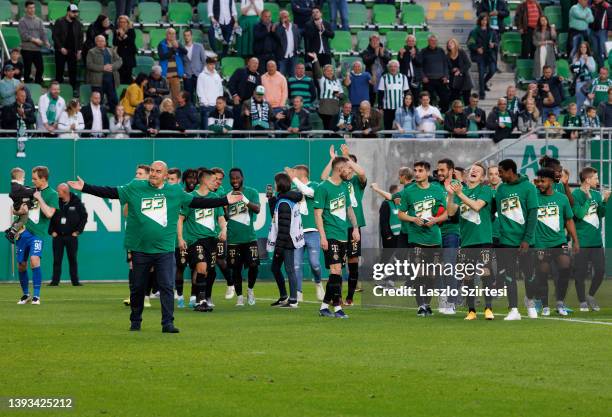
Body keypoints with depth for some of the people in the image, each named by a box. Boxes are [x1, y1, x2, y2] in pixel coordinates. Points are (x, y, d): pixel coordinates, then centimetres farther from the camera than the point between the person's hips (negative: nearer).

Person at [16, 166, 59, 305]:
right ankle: (25, 295, 26)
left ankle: (36, 296, -18)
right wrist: (18, 211, 1)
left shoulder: (52, 194, -4)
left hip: (37, 233, -6)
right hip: (24, 231, 6)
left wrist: (39, 198, -14)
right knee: (21, 265, 8)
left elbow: (49, 213, -16)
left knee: (34, 260, -24)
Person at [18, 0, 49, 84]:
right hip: (27, 49, -5)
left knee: (40, 68, 6)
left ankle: (38, 84, 19)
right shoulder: (22, 21, -4)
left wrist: (46, 41, -14)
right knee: (27, 70, 1)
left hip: (37, 49, 5)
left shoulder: (39, 20, 11)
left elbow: (43, 32, 5)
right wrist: (35, 40, -19)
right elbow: (23, 35, -12)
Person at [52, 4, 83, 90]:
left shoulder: (78, 24, 8)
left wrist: (79, 50, 1)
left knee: (73, 71, 0)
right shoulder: (59, 22, -3)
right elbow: (55, 36, -6)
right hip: (61, 50, -2)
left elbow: (80, 38, 11)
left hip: (73, 51, 2)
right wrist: (61, 48, -13)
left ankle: (74, 89, 3)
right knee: (59, 71, 2)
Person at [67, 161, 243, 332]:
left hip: (165, 249, 0)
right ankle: (135, 321, 24)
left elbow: (197, 202, 11)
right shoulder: (135, 188, 3)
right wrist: (85, 188, -3)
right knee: (137, 287, 9)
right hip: (140, 248, 0)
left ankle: (168, 323, -5)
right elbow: (111, 193, 4)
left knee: (167, 287, -8)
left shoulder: (176, 192, 6)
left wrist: (225, 201, 9)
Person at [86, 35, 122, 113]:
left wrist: (112, 66, -11)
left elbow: (119, 61, 10)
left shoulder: (111, 51, 17)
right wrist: (103, 68, -16)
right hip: (98, 80, -4)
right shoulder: (92, 52, 3)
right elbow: (89, 65, -10)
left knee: (114, 101, 5)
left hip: (111, 79, 4)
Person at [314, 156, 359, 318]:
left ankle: (324, 306, 16)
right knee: (336, 270, -13)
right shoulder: (323, 188, -10)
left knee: (337, 272, 8)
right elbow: (318, 214, -12)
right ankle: (337, 307, -11)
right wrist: (322, 237, -17)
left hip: (343, 236, 8)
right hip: (331, 236, -8)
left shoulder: (344, 186, 13)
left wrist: (355, 227, 14)